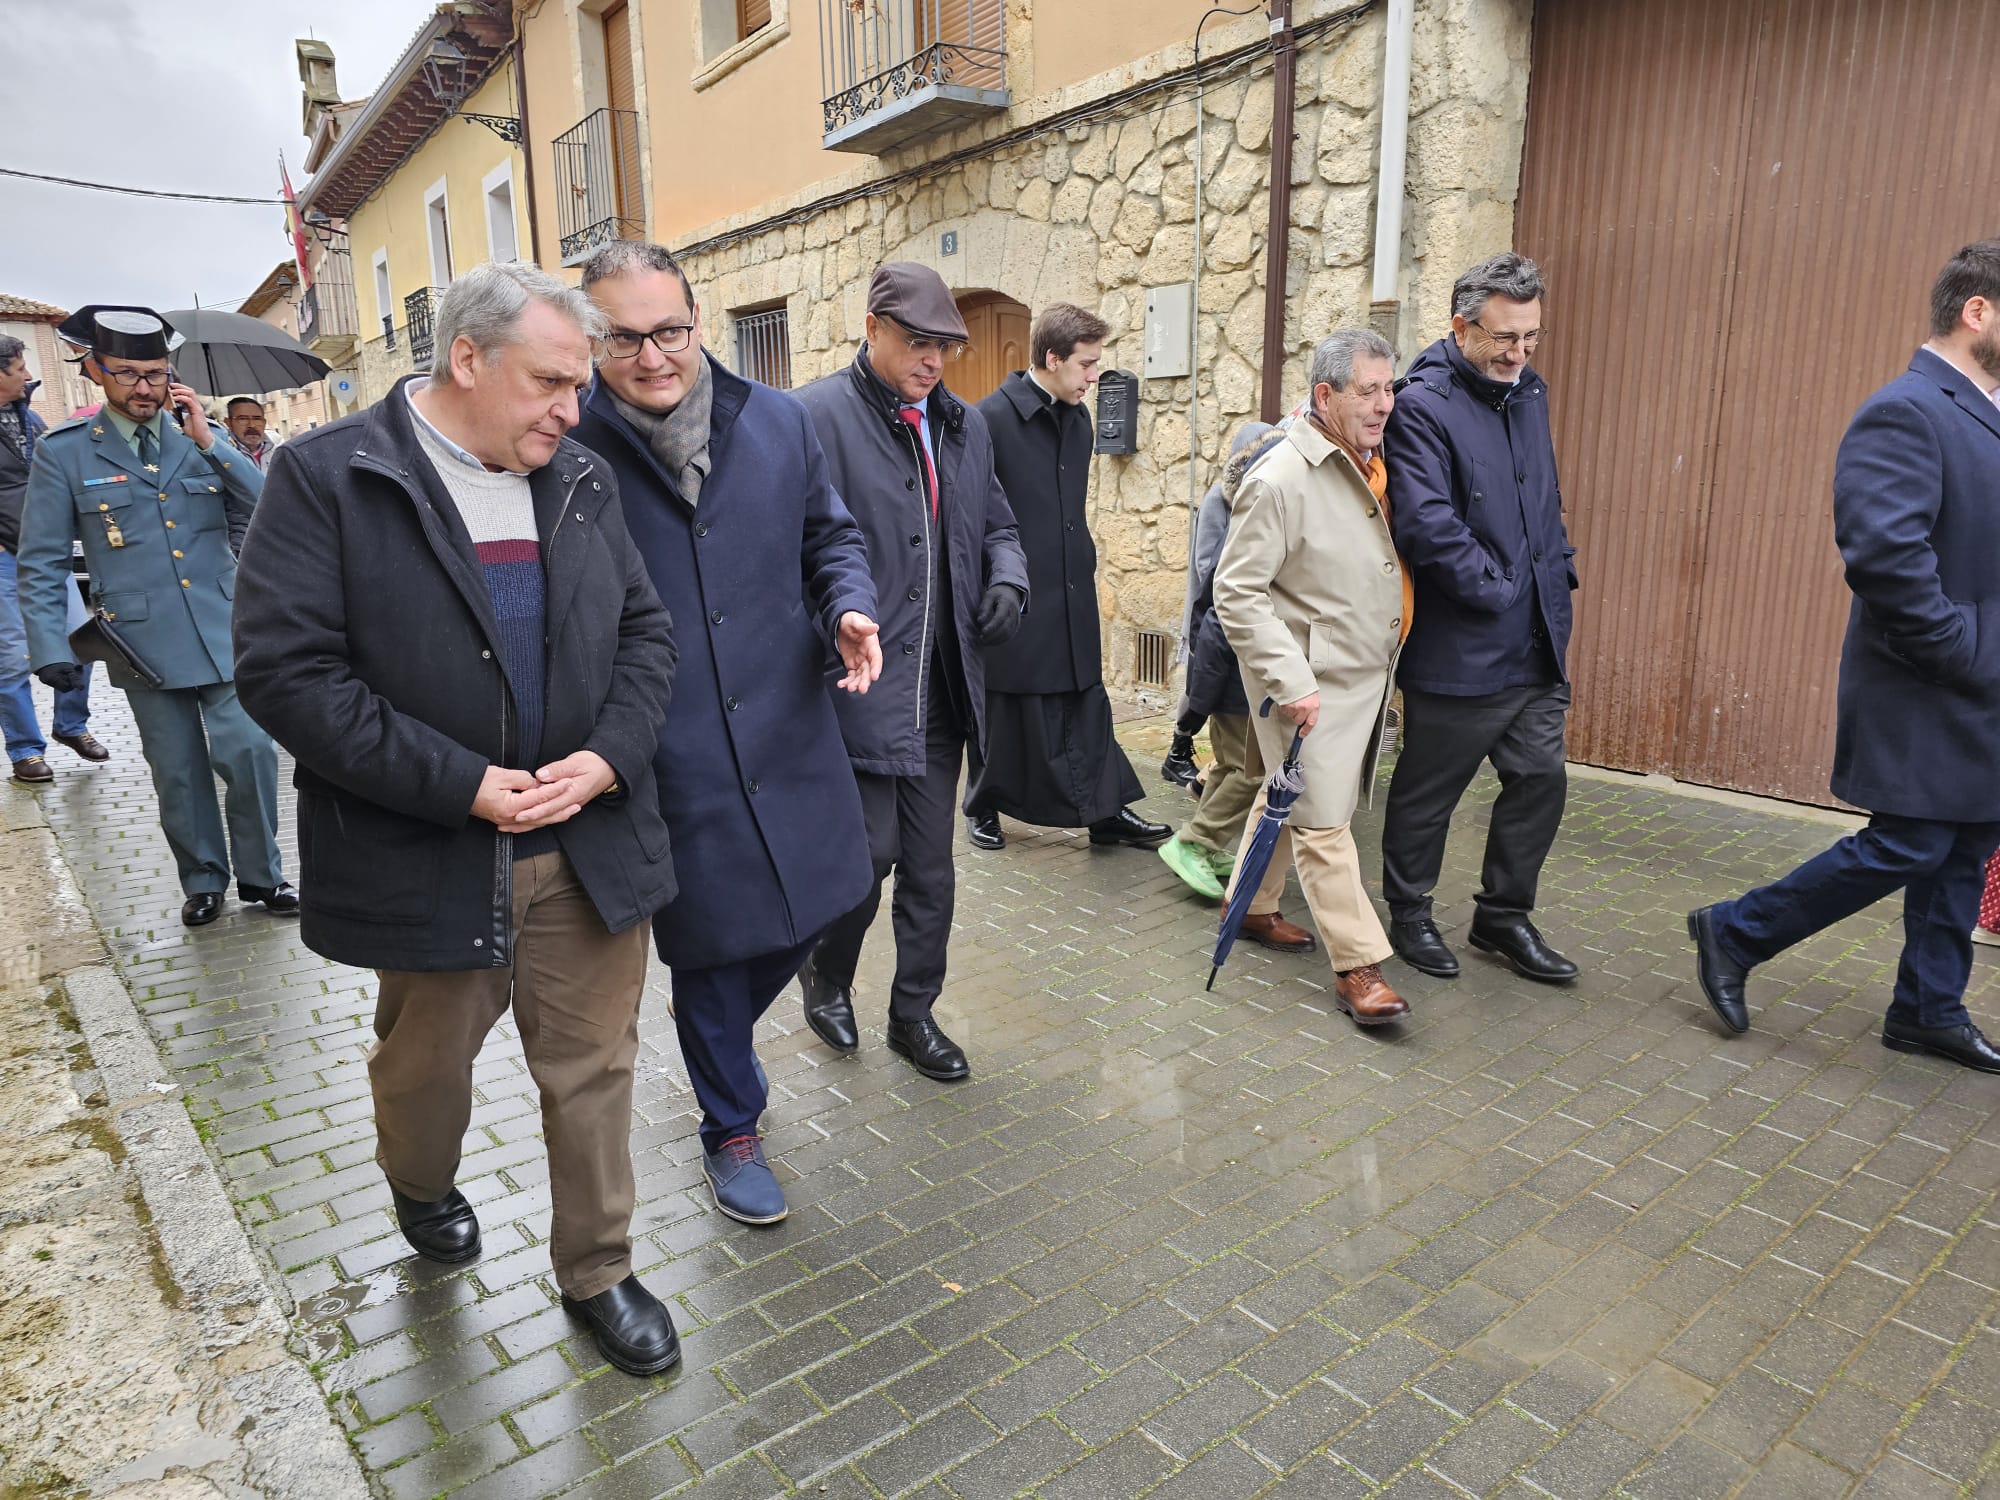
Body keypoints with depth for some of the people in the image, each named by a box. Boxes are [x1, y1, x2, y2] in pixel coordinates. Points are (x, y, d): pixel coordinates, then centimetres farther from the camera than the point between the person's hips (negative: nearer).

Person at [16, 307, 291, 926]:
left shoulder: (201, 439, 9)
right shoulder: (64, 451, 2)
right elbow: (41, 564, 2)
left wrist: (208, 441, -10)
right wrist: (50, 649, -6)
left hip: (222, 631, 1)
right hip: (145, 640, -1)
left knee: (249, 750, -6)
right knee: (178, 771, 7)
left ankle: (261, 875, 12)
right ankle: (203, 881, 25)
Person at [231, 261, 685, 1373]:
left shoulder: (584, 480, 5)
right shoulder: (327, 477, -9)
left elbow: (647, 631, 6)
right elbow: (287, 667, -15)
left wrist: (607, 756, -11)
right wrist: (462, 785, -19)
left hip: (590, 844, 3)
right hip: (429, 854, -2)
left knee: (594, 1071, 11)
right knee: (426, 1063, 21)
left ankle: (597, 1272, 32)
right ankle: (424, 1190, 54)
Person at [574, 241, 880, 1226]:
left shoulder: (778, 422, 2)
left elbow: (831, 534, 13)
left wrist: (849, 609, -7)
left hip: (789, 733, 4)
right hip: (668, 760, -4)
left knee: (805, 914, 18)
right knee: (712, 945, 10)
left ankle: (720, 1041, 50)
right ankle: (731, 1128, 36)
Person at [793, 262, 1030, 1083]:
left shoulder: (964, 423, 13)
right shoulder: (817, 415, -9)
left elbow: (996, 524, 23)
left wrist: (1007, 577, 2)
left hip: (942, 688, 6)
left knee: (930, 863, 12)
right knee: (870, 850, 0)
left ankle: (914, 1014, 29)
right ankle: (825, 972, 31)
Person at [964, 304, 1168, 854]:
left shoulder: (1077, 416, 10)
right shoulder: (993, 417, -13)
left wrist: (1085, 561, 16)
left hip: (1071, 595, 6)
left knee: (1087, 703, 9)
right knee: (1002, 709, 7)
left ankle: (1106, 812, 17)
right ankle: (982, 807, 25)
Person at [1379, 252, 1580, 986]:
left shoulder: (1529, 393, 12)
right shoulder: (1422, 406, -14)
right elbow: (1427, 524, -24)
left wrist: (1557, 576, 10)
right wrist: (1496, 591, -15)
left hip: (1534, 648, 8)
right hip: (1457, 651, -8)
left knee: (1540, 780, 13)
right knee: (1427, 793, 8)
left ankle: (1503, 916, 29)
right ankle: (1409, 914, 28)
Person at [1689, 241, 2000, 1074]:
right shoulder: (1904, 414, -16)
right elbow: (1887, 557, -27)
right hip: (1926, 694, -9)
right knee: (1907, 847, -4)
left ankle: (1929, 1009, 27)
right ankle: (1732, 935, 10)